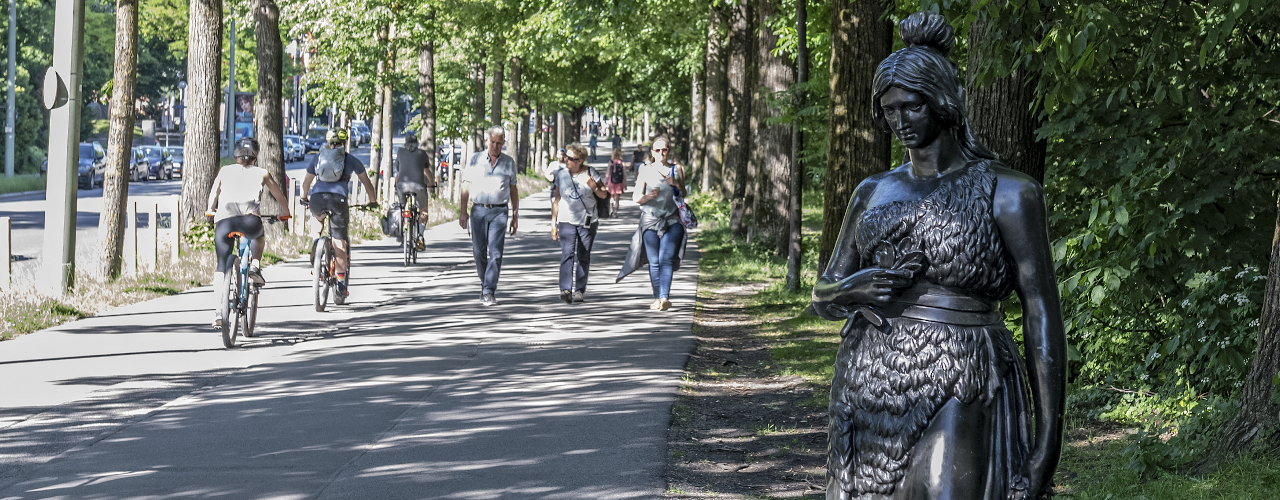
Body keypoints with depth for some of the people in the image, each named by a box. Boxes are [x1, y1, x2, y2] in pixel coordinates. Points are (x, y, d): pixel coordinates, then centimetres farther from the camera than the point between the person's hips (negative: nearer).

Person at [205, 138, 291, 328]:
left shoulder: (225, 171, 25)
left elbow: (213, 195, 38)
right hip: (250, 219, -1)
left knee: (221, 266, 9)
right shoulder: (261, 173, 23)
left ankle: (218, 311, -1)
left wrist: (211, 209, 59)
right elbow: (279, 196, 34)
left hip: (224, 220, 1)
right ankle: (255, 267, 13)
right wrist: (285, 212, 53)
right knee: (259, 237, 36)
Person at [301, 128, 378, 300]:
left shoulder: (318, 157, 24)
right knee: (339, 242, 4)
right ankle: (341, 284, 2)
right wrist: (373, 201, 40)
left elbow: (306, 182, 32)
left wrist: (304, 198, 49)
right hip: (338, 198, -2)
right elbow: (366, 182, 26)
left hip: (316, 197, 2)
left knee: (317, 220, 37)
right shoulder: (351, 160, 19)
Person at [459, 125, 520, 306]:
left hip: (499, 211, -1)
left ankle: (488, 293, -12)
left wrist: (515, 215, 10)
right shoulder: (475, 160, 6)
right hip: (478, 210, 1)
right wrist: (462, 212, -1)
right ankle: (485, 283, 28)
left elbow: (513, 189, 14)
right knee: (479, 252, 6)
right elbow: (466, 186, 6)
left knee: (495, 253, -11)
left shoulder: (509, 163, 9)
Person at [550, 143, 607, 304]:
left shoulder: (590, 174, -2)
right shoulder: (561, 174, 4)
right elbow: (556, 199, 11)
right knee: (567, 254, -17)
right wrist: (553, 221, 9)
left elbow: (604, 195, 6)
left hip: (588, 221, 0)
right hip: (566, 221, 0)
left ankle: (579, 290, 14)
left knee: (584, 257, 4)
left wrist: (595, 188, -16)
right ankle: (566, 289, -29)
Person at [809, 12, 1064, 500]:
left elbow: (1042, 316, -5)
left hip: (956, 399, -5)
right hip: (871, 387, 6)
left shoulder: (1007, 193, -3)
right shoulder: (875, 192, 13)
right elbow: (823, 297, 19)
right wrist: (852, 291, -7)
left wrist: (1047, 442, -10)